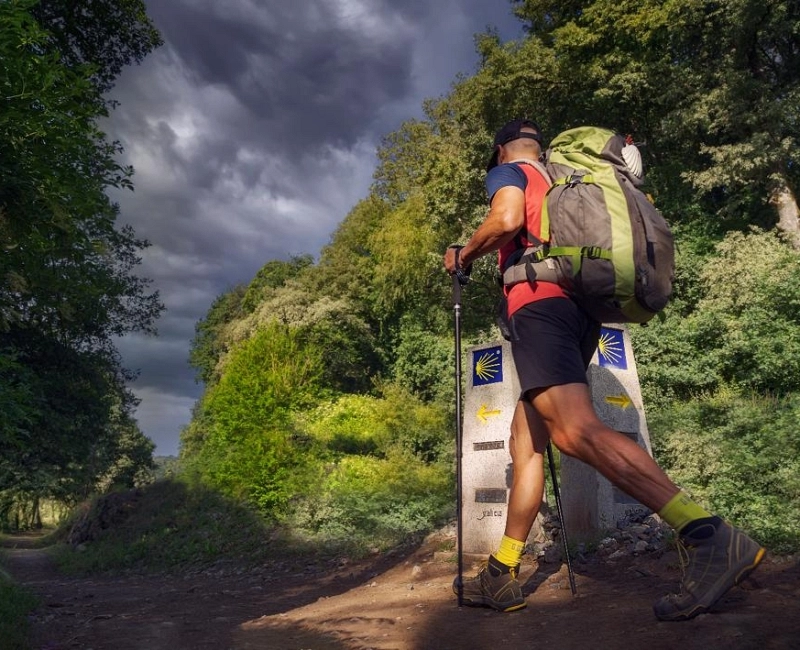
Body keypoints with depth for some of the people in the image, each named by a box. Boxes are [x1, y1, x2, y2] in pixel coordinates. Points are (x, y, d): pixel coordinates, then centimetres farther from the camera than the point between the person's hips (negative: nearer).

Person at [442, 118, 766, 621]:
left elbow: (507, 219, -13)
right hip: (582, 309, 9)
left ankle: (710, 536, -32)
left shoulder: (506, 171, 10)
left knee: (576, 432, -24)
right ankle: (502, 575, 10)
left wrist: (463, 255, 4)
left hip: (539, 303, -9)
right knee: (526, 439, 7)